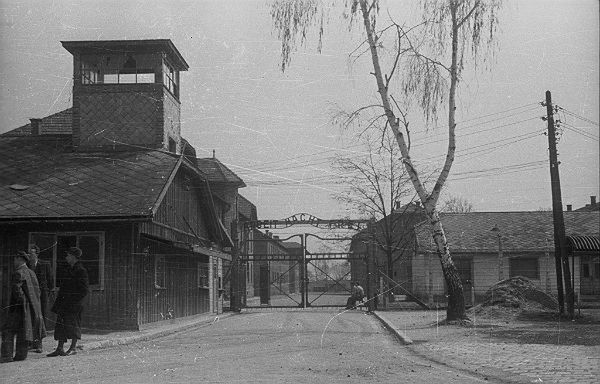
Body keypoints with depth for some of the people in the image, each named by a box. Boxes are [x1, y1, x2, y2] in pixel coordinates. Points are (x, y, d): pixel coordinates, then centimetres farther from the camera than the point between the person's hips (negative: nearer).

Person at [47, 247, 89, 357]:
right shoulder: (69, 270, 15)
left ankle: (73, 348, 6)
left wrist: (75, 300, -16)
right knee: (61, 324, 7)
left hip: (75, 303, -8)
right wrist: (58, 302, 14)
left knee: (73, 325, -3)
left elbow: (85, 289, -13)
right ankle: (59, 349, 12)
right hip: (64, 303, 8)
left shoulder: (81, 271, -10)